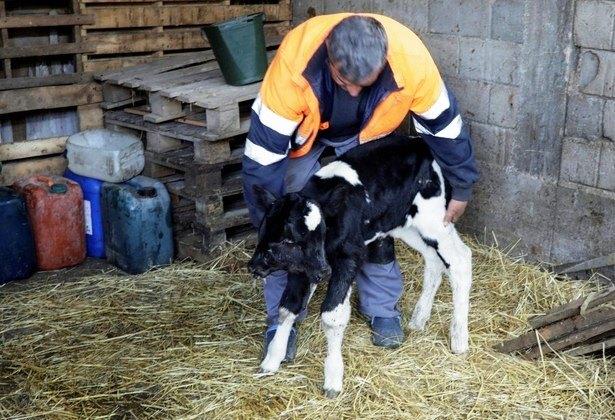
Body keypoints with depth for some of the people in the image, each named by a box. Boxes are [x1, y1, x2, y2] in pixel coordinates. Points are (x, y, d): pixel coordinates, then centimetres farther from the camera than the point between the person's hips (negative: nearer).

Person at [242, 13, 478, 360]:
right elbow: (263, 154, -34)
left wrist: (460, 188, -6)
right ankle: (282, 319, 7)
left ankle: (382, 308, 16)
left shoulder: (411, 58, -37)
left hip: (368, 134, 2)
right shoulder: (295, 62, -43)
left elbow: (444, 124, -18)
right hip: (304, 131, -1)